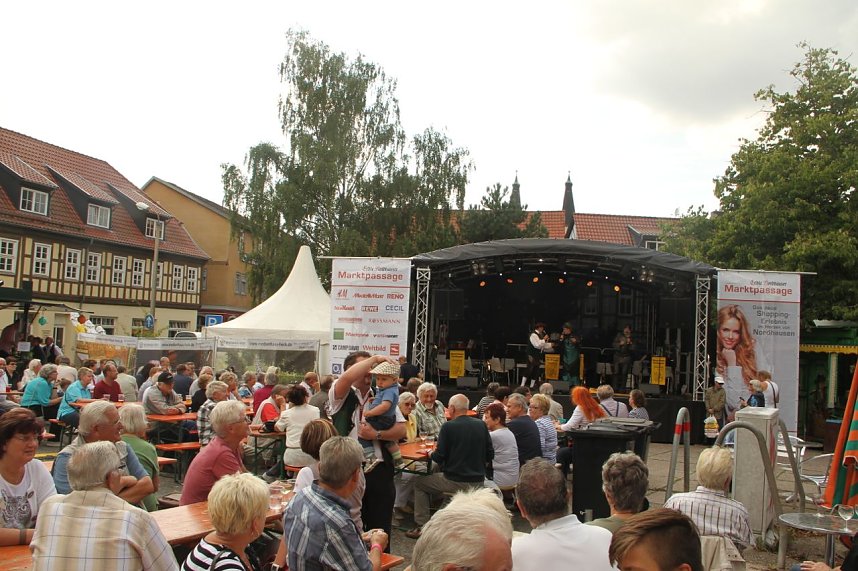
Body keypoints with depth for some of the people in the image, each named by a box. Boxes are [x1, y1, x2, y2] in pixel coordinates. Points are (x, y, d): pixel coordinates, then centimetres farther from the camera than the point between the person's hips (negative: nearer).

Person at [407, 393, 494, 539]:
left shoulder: (448, 427, -14)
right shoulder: (481, 425, 1)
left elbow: (439, 457, -13)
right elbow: (489, 455, 5)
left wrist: (431, 454, 9)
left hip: (456, 482, -6)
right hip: (478, 481, 6)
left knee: (419, 484, 17)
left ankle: (422, 526, 17)